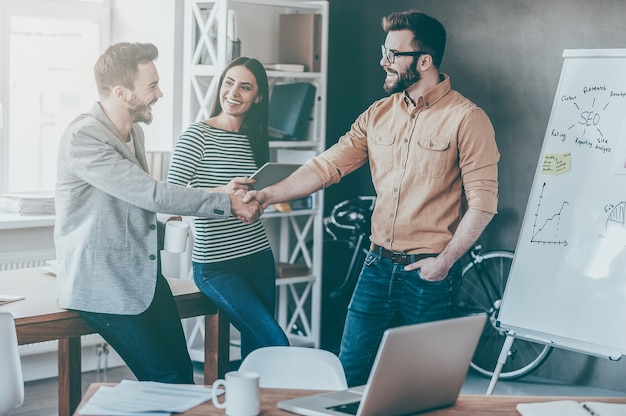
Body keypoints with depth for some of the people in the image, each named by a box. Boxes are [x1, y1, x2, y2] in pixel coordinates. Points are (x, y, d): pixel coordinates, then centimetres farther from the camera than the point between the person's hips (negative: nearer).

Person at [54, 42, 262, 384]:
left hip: (145, 276, 8)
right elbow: (151, 194, -23)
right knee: (166, 378, -10)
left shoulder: (133, 132, 12)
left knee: (182, 373, 2)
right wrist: (227, 203, -17)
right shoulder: (83, 138, -19)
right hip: (103, 286, -8)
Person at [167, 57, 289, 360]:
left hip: (259, 258, 6)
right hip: (216, 266, -6)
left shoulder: (254, 139, 10)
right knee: (277, 344, -13)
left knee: (255, 349, 8)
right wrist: (220, 193, -27)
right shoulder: (198, 136, -8)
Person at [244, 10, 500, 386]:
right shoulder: (379, 114, 9)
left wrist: (444, 262, -15)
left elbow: (483, 201, -13)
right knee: (350, 375, 9)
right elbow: (328, 165, 4)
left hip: (429, 274, -5)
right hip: (379, 267, 5)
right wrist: (269, 194, -7)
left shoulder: (466, 118, -10)